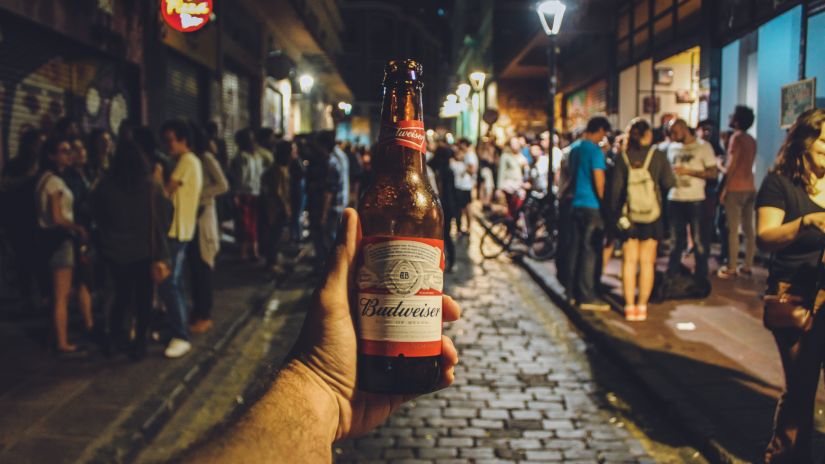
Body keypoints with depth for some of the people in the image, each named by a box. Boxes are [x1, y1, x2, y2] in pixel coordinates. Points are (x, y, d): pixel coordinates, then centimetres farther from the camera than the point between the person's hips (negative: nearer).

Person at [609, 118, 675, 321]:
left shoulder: (623, 156, -1)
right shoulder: (658, 155, -3)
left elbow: (616, 186, -2)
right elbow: (669, 183, -3)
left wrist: (614, 211, 6)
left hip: (629, 213, 1)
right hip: (652, 213, 0)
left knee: (629, 262, 6)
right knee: (647, 262, 6)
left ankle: (630, 306, 6)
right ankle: (642, 306, 8)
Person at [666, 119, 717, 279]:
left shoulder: (703, 147, -2)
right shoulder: (672, 147, 13)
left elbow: (712, 173, -7)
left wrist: (688, 171, -15)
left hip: (695, 200, -5)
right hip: (674, 199, 5)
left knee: (699, 240, -1)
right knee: (676, 240, 12)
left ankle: (701, 277, 8)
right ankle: (672, 274, 21)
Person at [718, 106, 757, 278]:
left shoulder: (736, 137, -9)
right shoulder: (751, 140, 15)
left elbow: (732, 165, -13)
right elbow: (745, 164, 15)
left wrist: (724, 188, -10)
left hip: (736, 188, -8)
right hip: (750, 188, 8)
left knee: (733, 230, -6)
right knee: (748, 229, 9)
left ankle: (731, 269, -4)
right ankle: (747, 266, 12)